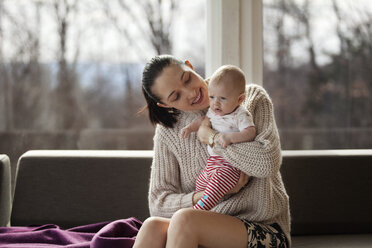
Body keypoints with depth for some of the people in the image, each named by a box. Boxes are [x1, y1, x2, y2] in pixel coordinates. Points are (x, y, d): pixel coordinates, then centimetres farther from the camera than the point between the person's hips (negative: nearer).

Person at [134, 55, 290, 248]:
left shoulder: (252, 98, -1)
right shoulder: (168, 132, 6)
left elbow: (267, 164, -18)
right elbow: (158, 204, 2)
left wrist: (212, 137, -8)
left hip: (263, 229, -3)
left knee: (185, 219, -31)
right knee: (152, 227, -29)